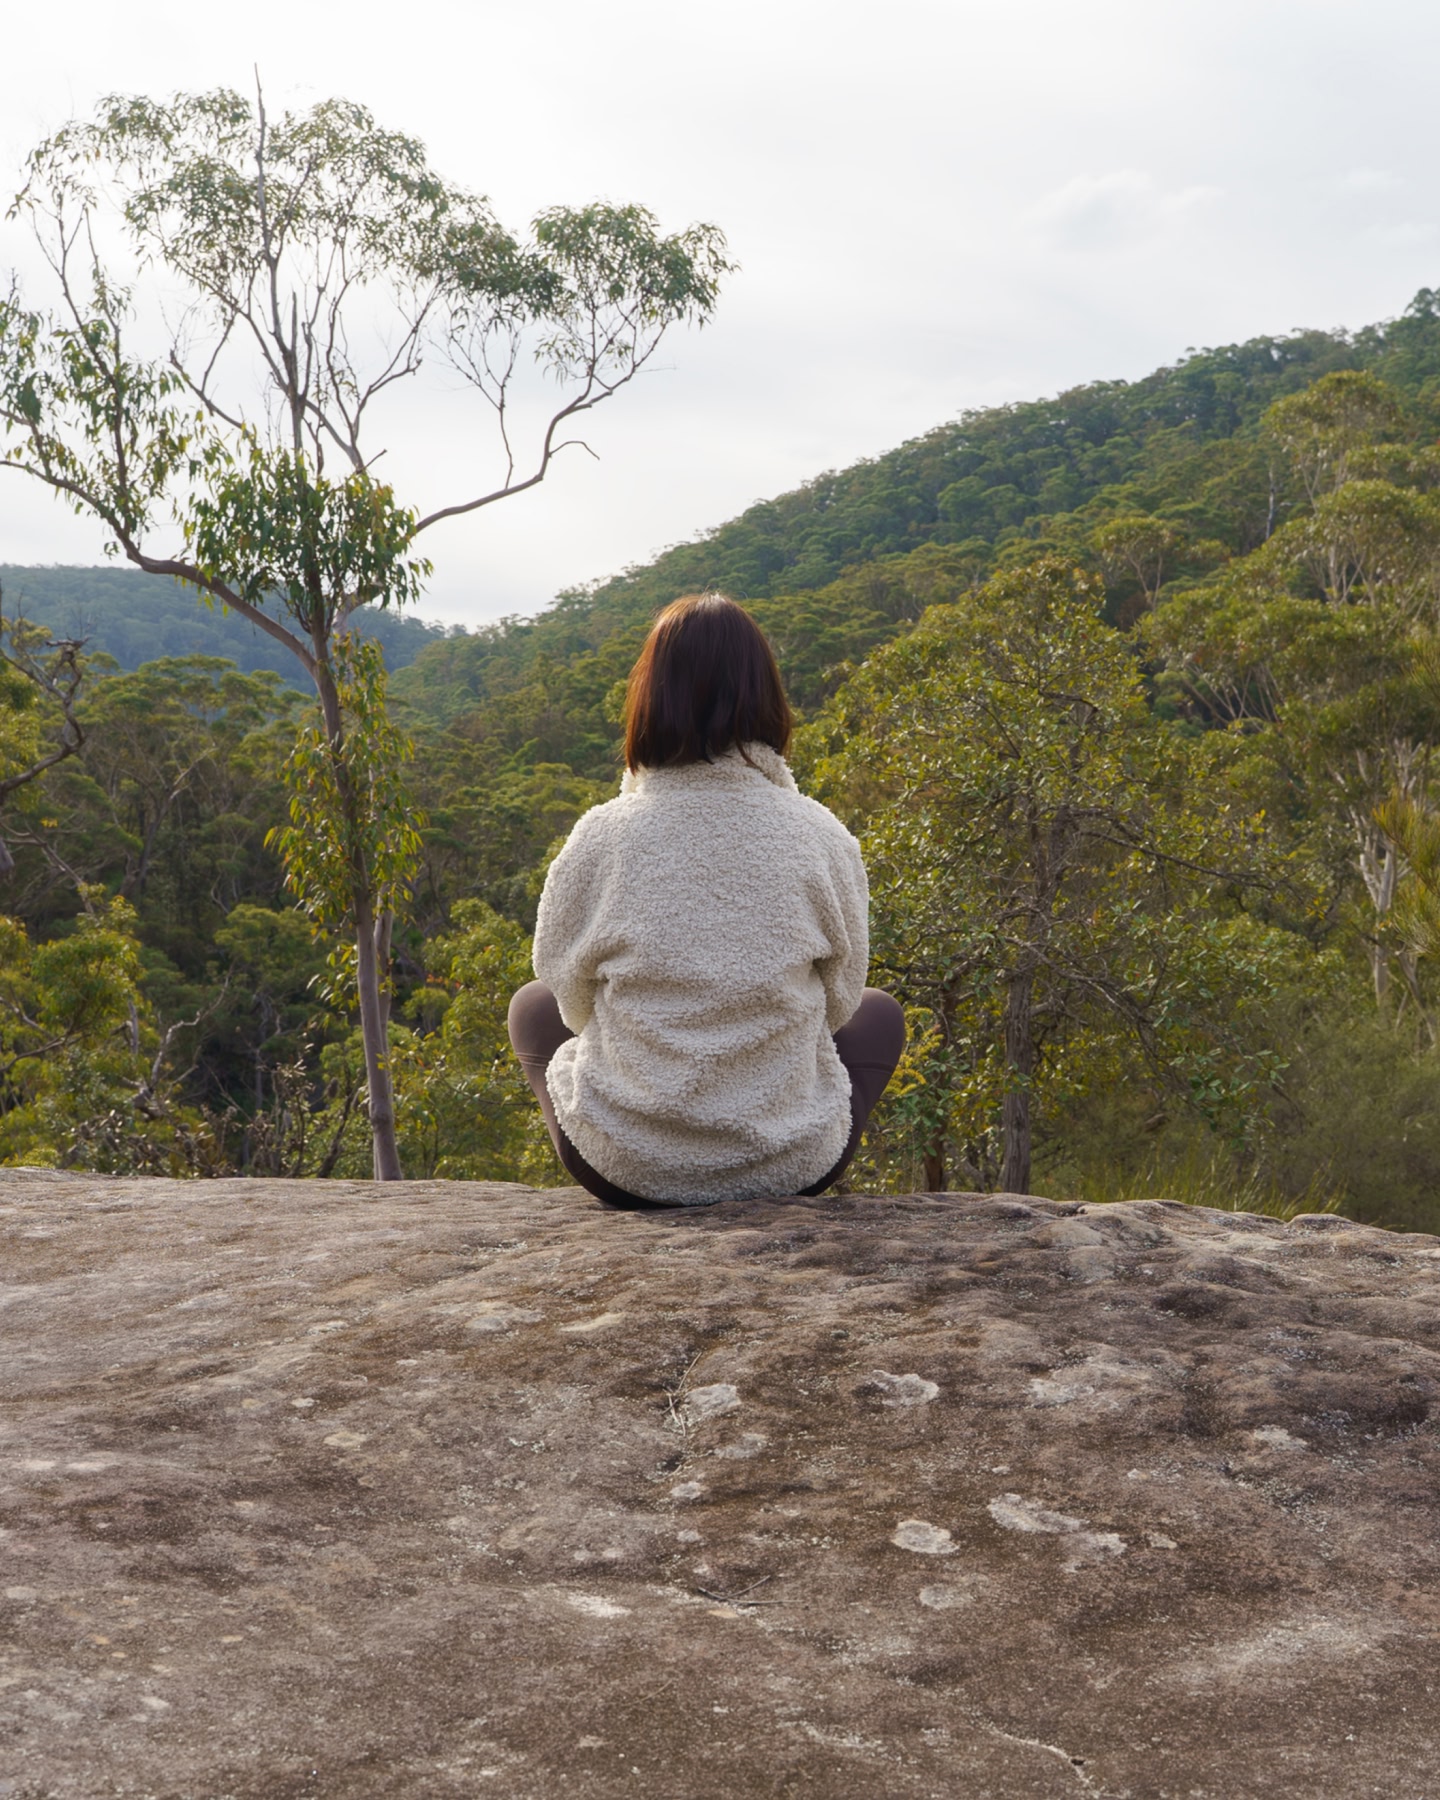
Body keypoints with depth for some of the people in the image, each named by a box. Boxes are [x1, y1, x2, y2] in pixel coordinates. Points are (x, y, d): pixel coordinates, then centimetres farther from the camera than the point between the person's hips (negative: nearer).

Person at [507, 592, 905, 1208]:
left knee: (532, 1005, 30)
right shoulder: (821, 838, -11)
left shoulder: (599, 837, -13)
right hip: (794, 1167, 0)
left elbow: (573, 1000, 2)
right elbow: (839, 1000, 3)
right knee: (881, 1014, 31)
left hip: (623, 1170, 0)